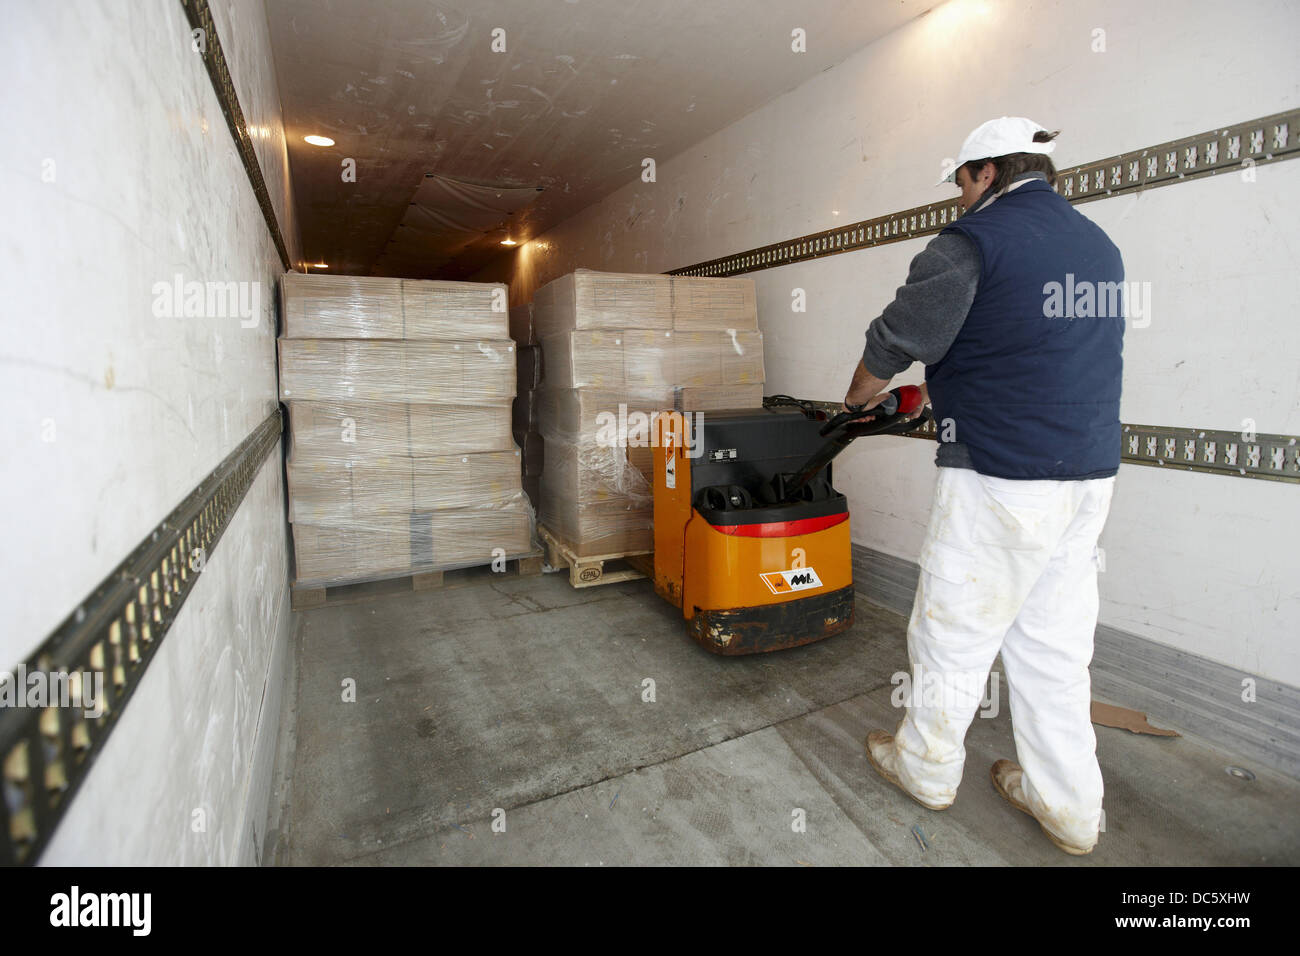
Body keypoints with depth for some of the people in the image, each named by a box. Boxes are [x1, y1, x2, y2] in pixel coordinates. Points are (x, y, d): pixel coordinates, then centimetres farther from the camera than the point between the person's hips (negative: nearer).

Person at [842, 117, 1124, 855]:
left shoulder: (973, 241, -9)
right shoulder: (1102, 247, 16)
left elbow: (896, 343, -6)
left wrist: (859, 399, 15)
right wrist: (942, 394, 30)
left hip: (1000, 479, -8)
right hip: (1091, 476, 8)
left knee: (956, 632, 8)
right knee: (1055, 642, 16)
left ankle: (926, 769, 28)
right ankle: (1069, 806, 29)